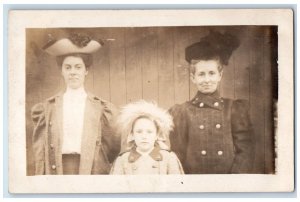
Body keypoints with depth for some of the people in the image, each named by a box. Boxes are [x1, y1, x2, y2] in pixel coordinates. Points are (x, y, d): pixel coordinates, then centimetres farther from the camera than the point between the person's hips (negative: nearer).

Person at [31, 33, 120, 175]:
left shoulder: (102, 109, 6)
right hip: (56, 170, 0)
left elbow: (113, 150, 11)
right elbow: (39, 151, 10)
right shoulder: (46, 108, 9)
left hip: (92, 171, 0)